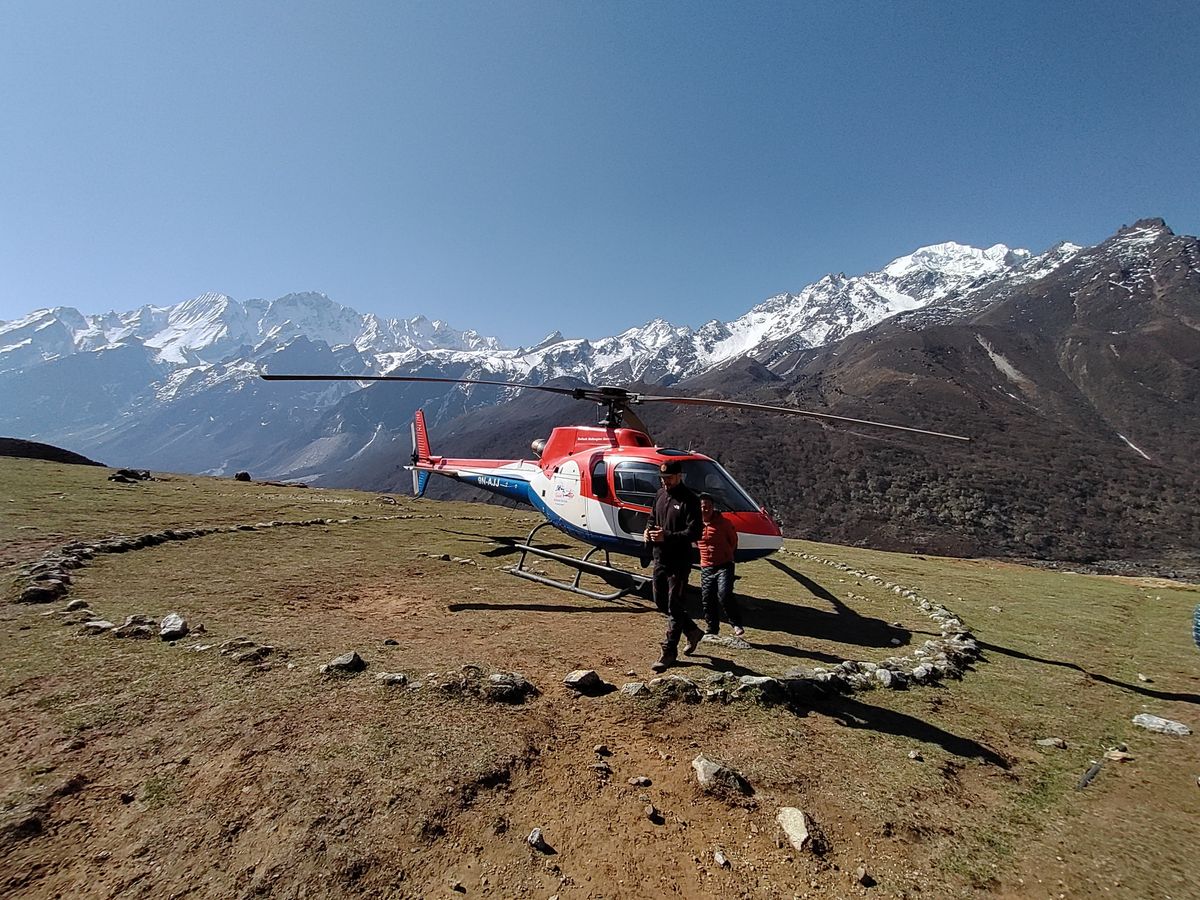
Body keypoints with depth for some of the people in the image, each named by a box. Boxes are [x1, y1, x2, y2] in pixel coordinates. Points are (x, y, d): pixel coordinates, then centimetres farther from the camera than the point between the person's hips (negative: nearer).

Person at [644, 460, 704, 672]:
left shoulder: (689, 500, -13)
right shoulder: (660, 495, 9)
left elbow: (695, 533, -18)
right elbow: (652, 519, 22)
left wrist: (667, 536, -27)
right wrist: (648, 531, 0)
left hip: (679, 561, -8)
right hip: (660, 558, 8)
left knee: (674, 607, -1)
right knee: (661, 603, 16)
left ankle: (668, 653, 9)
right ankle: (693, 632, 36)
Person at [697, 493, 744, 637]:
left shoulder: (724, 523, -10)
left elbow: (733, 540, 7)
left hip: (724, 566, -4)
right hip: (706, 568, 4)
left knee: (724, 595, -19)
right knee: (707, 600, 7)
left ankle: (737, 624, 0)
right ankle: (712, 629, 23)